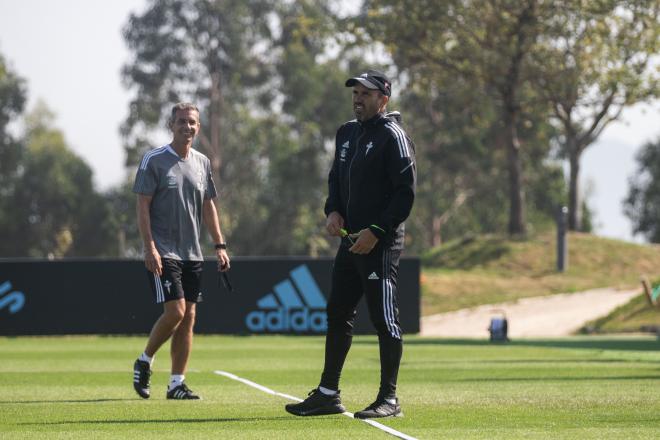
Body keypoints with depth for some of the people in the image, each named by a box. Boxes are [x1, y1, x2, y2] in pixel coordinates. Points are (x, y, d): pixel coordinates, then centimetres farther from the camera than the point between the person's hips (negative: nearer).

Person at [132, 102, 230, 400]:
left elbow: (208, 207, 18)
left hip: (192, 253, 6)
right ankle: (144, 362, 8)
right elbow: (142, 207, -8)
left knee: (188, 317, 2)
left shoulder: (202, 163, 12)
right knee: (175, 311, -15)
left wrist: (219, 245, 10)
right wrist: (150, 247, -16)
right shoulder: (154, 160, -5)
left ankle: (177, 384, 6)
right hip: (163, 252, -6)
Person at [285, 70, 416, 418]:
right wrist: (333, 211, 6)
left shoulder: (392, 136, -10)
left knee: (384, 319, -6)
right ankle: (328, 394, 18)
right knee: (337, 315, 11)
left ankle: (389, 399, -1)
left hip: (381, 244, -9)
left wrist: (376, 232, -19)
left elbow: (405, 192, -15)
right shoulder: (346, 134, 16)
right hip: (350, 240, 9)